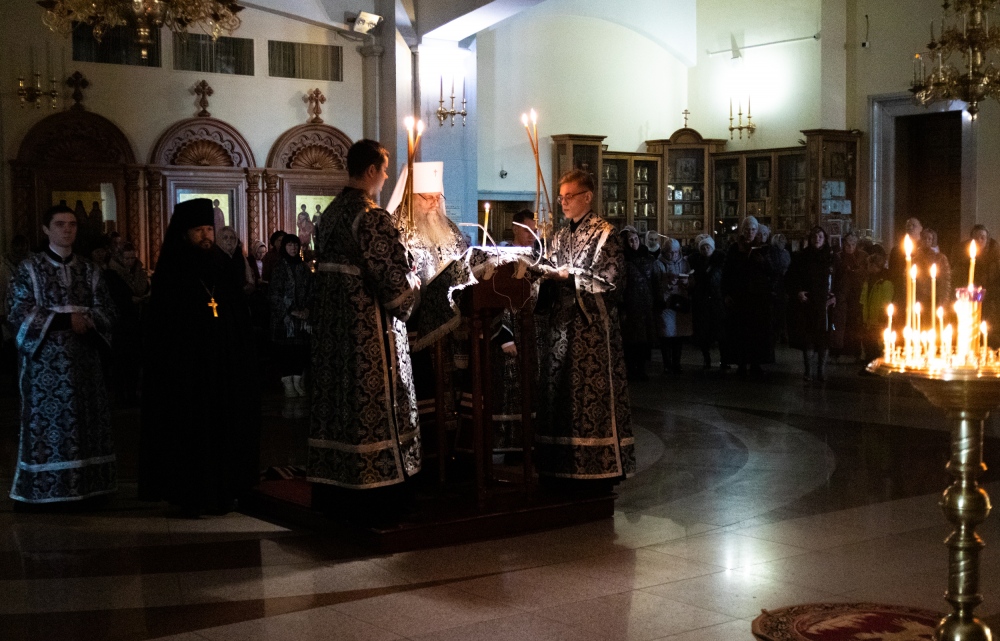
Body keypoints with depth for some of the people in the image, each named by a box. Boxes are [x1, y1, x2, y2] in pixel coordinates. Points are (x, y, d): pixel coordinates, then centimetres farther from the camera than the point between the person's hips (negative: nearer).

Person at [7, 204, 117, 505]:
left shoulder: (89, 270, 11)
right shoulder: (29, 268, 1)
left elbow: (106, 310, 10)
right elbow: (20, 312, -6)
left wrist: (88, 321, -13)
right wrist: (65, 320, -16)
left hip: (84, 359, 4)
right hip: (45, 361, -3)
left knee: (86, 421, 2)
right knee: (45, 421, -4)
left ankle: (86, 485, 7)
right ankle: (44, 489, 1)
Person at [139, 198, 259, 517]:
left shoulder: (224, 268, 9)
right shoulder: (170, 274, -3)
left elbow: (241, 320, 9)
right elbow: (160, 327, -7)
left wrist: (243, 360, 2)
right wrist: (170, 367, -14)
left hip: (225, 366, 5)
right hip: (186, 368, -5)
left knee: (226, 425, 7)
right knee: (188, 429, -1)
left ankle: (223, 491, 16)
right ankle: (188, 494, 6)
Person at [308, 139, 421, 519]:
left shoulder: (330, 214, 9)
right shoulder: (372, 217, -16)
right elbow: (393, 277, -19)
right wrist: (413, 284, 3)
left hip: (333, 327, 8)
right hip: (370, 330, -8)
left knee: (339, 400, 13)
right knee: (373, 403, -1)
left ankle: (332, 494, 20)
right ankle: (377, 495, 5)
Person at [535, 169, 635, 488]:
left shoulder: (604, 234, -5)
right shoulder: (560, 236, 16)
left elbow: (611, 281, -12)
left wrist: (569, 276, -13)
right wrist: (547, 276, 0)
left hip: (593, 328, -7)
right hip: (562, 324, 7)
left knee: (594, 393, -5)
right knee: (560, 393, 6)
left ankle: (602, 468, 1)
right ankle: (566, 465, 13)